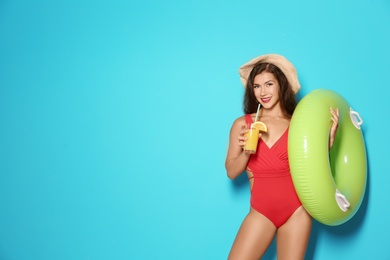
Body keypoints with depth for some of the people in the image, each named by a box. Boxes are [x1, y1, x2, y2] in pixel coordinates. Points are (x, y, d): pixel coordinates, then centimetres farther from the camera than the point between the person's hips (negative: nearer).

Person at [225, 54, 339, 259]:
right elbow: (231, 172, 0)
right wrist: (246, 150, -17)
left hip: (296, 210, 0)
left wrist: (329, 138, -10)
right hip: (261, 212, 0)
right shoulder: (242, 124, 1)